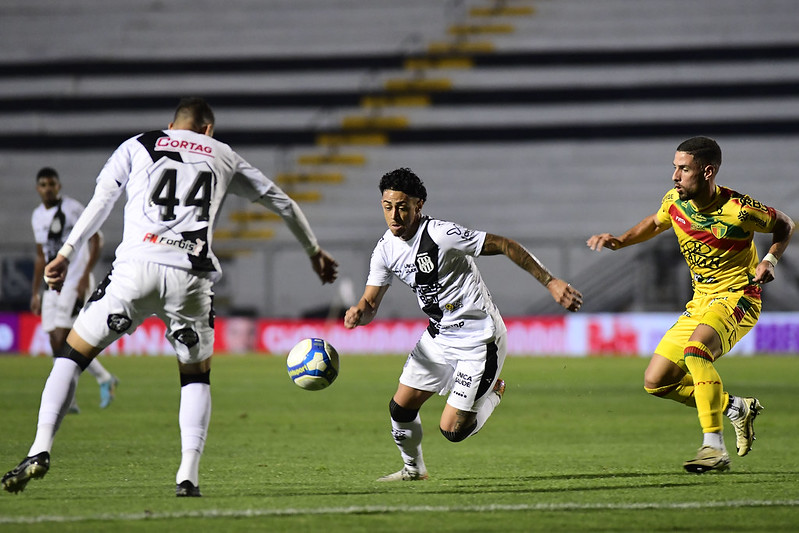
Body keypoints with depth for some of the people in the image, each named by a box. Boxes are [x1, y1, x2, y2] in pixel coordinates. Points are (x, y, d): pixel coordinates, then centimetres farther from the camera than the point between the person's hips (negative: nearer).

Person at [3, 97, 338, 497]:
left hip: (136, 269, -1)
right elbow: (282, 202, 33)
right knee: (196, 376, 19)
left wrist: (67, 253, 5)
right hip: (191, 277, 1)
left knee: (72, 354, 11)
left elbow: (101, 200, 8)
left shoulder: (136, 146, 20)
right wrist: (314, 252, 45)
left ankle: (40, 450, -4)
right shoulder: (223, 157, 25)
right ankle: (188, 475, 2)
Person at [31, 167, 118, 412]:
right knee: (57, 343, 2)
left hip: (75, 284, -7)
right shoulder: (37, 216, 13)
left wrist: (85, 275, -17)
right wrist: (35, 292, 19)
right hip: (53, 286, 7)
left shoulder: (73, 209, -9)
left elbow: (96, 240, -9)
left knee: (63, 340, -15)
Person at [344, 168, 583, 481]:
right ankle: (413, 468, 32)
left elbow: (504, 245, -19)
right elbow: (370, 303, 3)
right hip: (439, 336, 7)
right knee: (400, 407, 4)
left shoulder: (441, 234, -23)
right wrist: (358, 313, -23)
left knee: (452, 430, -9)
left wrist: (551, 283, -22)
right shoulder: (386, 249, -2)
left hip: (479, 340, -7)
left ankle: (494, 393, 21)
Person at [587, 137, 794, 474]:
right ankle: (737, 408, 18)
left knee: (696, 350, -37)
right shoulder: (675, 201, -4)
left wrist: (770, 260, -16)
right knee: (655, 382, 2)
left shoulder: (739, 210, -20)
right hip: (701, 302, 7)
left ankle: (714, 448, -34)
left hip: (737, 298, -7)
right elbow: (655, 223, 20)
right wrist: (619, 241, 6)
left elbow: (785, 225, -1)